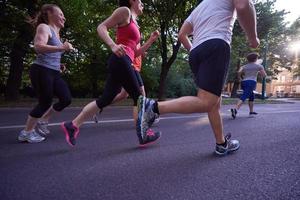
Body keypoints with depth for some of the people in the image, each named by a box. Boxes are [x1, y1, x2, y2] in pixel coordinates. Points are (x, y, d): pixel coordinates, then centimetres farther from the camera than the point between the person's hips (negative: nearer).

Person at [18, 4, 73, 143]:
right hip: (41, 71, -8)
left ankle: (42, 122, 20)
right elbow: (38, 47, -23)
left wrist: (59, 65, 22)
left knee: (66, 99, 2)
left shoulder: (56, 33, 22)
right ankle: (26, 133, 14)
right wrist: (61, 48, -32)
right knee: (45, 103, -6)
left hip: (54, 73, 9)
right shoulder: (44, 27, -4)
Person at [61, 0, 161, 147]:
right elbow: (101, 27, -5)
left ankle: (72, 125, 12)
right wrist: (113, 45, -21)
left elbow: (136, 53, 25)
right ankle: (143, 134, 8)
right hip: (121, 60, -9)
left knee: (105, 99, 6)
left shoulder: (135, 25, 30)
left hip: (122, 62, 9)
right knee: (138, 96, -3)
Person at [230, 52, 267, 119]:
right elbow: (264, 75, 10)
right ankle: (235, 109, -44)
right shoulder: (259, 66, 11)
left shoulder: (244, 66, 17)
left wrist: (239, 77, 16)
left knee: (252, 96, 25)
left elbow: (239, 72, -2)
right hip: (251, 82, -5)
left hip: (244, 82, 6)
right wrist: (259, 72, 29)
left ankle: (251, 112, 29)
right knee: (244, 97, -21)